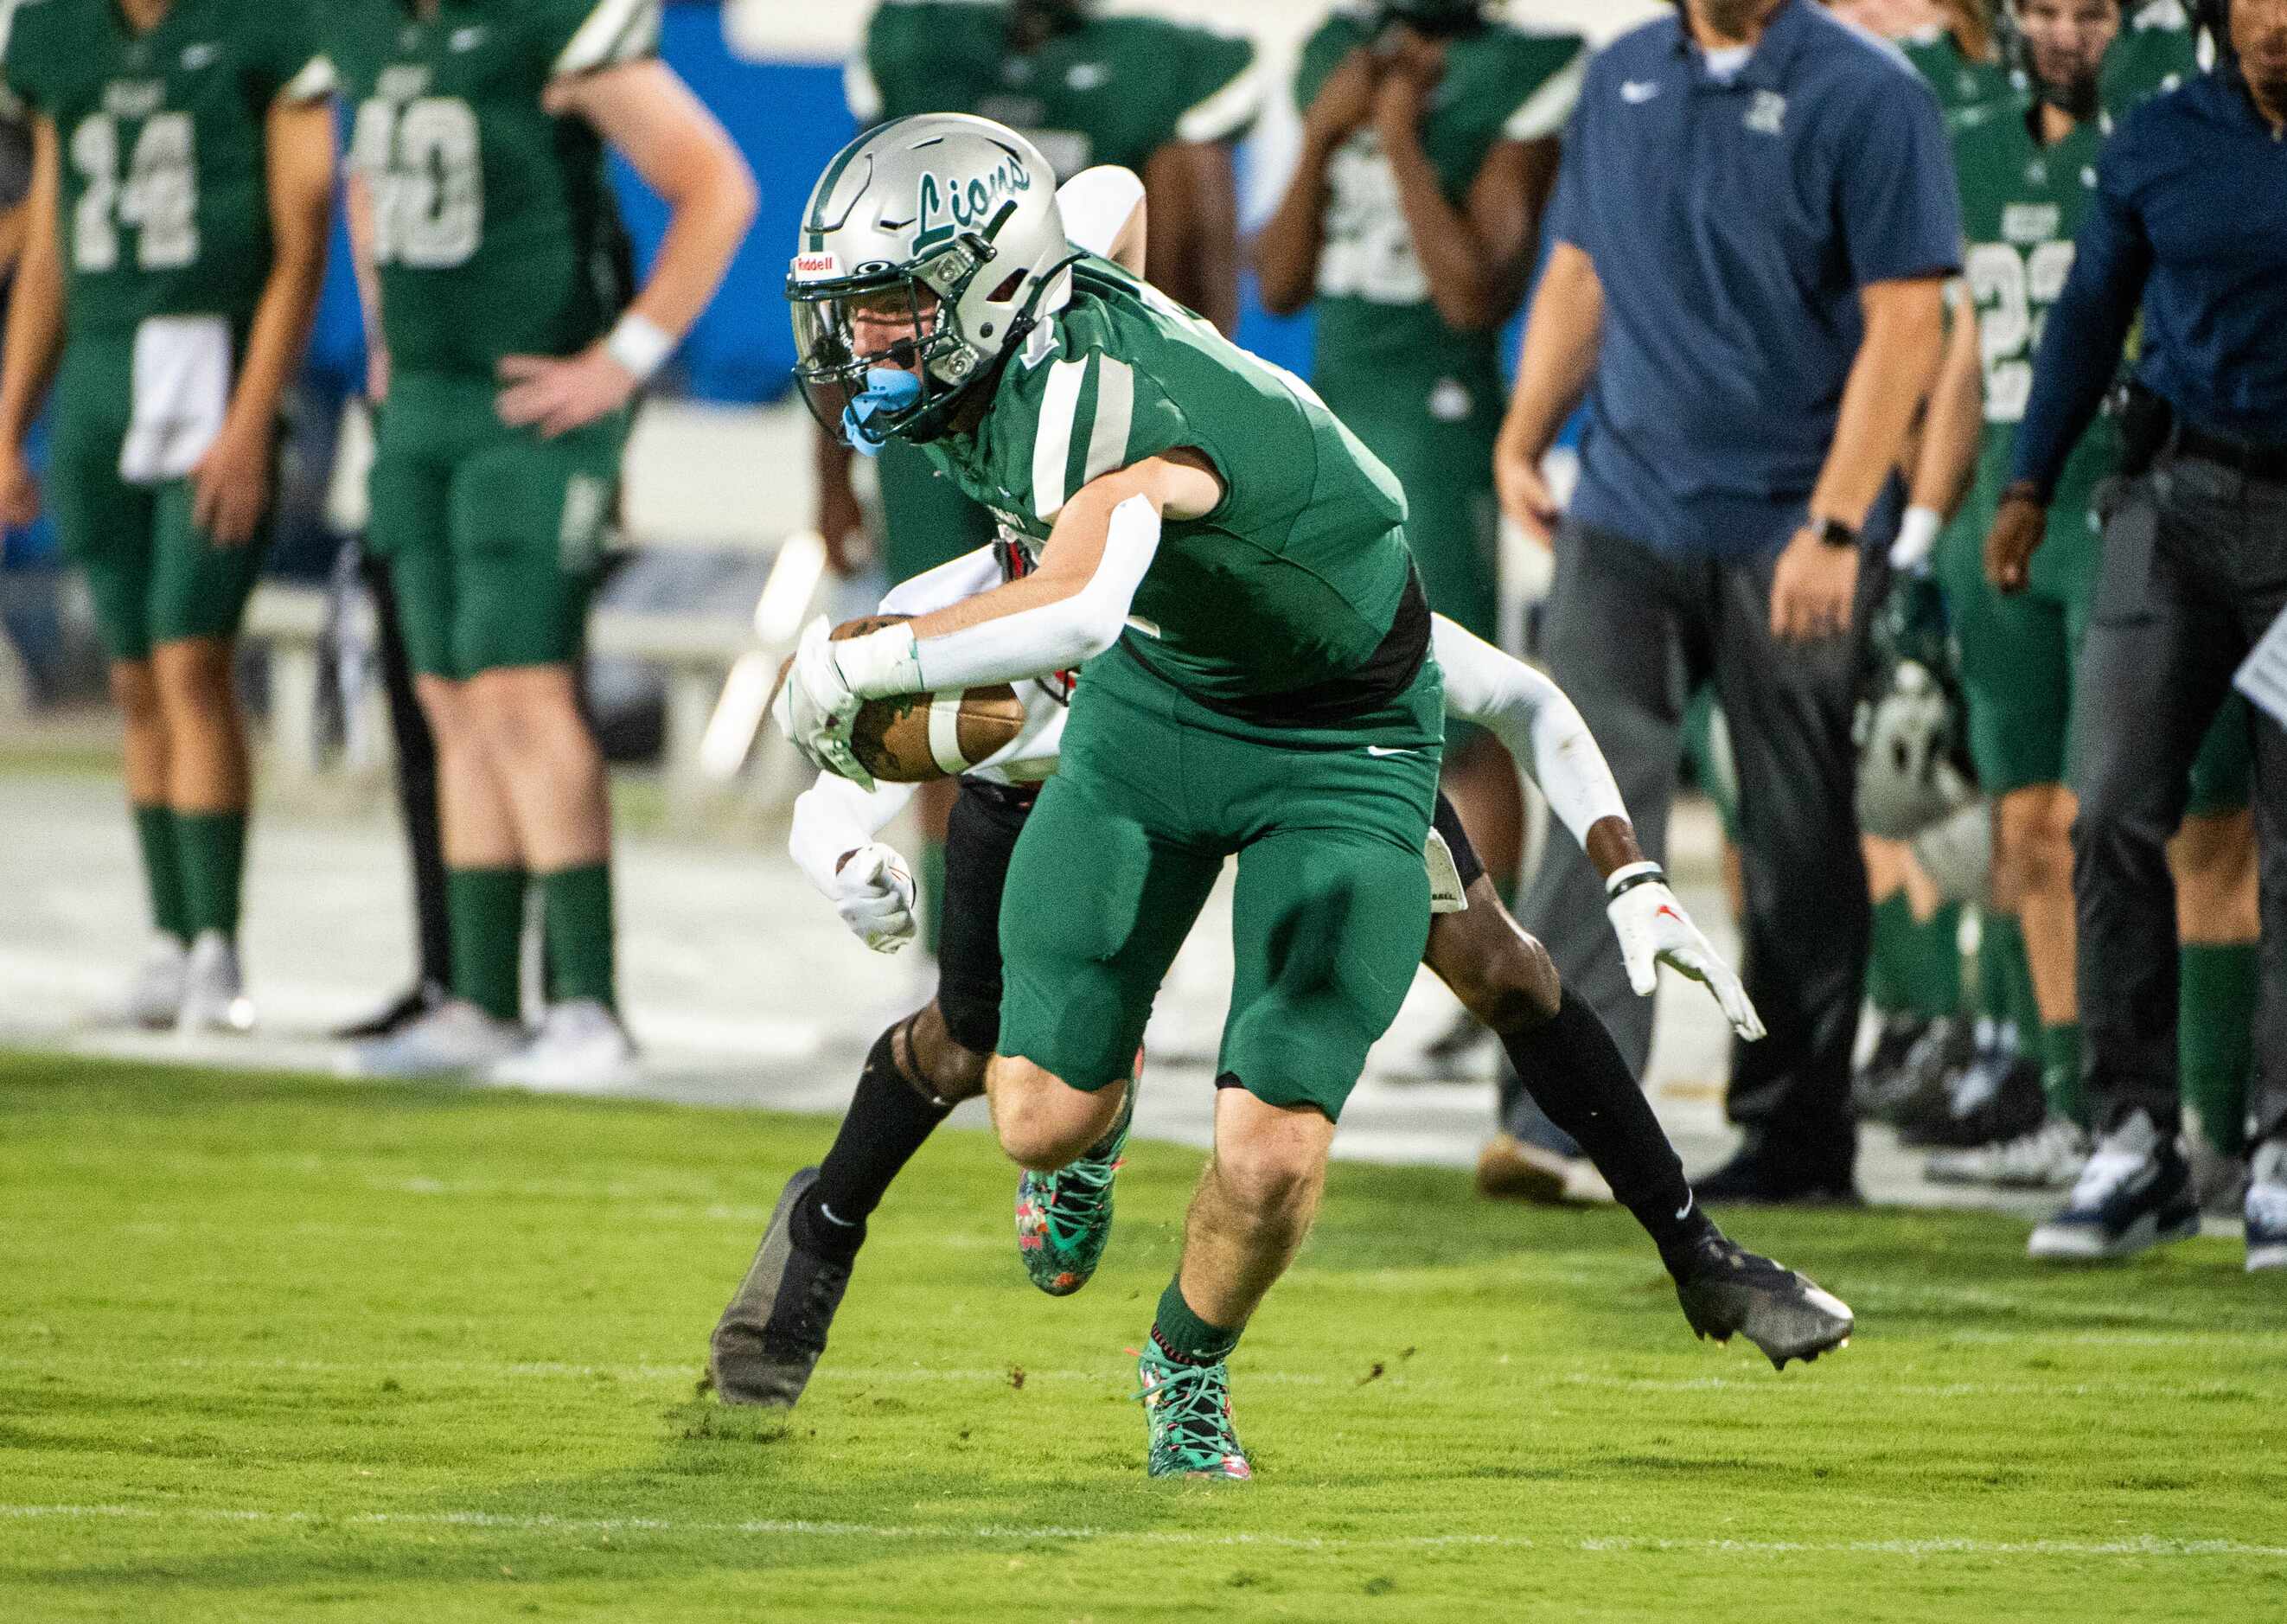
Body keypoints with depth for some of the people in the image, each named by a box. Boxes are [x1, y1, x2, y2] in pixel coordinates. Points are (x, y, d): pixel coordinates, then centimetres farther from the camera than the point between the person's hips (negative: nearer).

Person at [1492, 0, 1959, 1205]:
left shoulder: (1865, 99, -7)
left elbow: (1906, 323, -11)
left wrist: (1834, 528, -16)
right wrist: (1522, 440, 11)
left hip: (1786, 531, -4)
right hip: (1625, 511, 4)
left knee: (1799, 837, 4)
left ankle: (1799, 1137, 13)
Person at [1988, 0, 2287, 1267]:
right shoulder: (2158, 144, 6)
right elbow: (2092, 310, 16)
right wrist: (2030, 483, 14)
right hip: (2179, 497, 2)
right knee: (2117, 812, -6)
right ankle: (2133, 1139, 0)